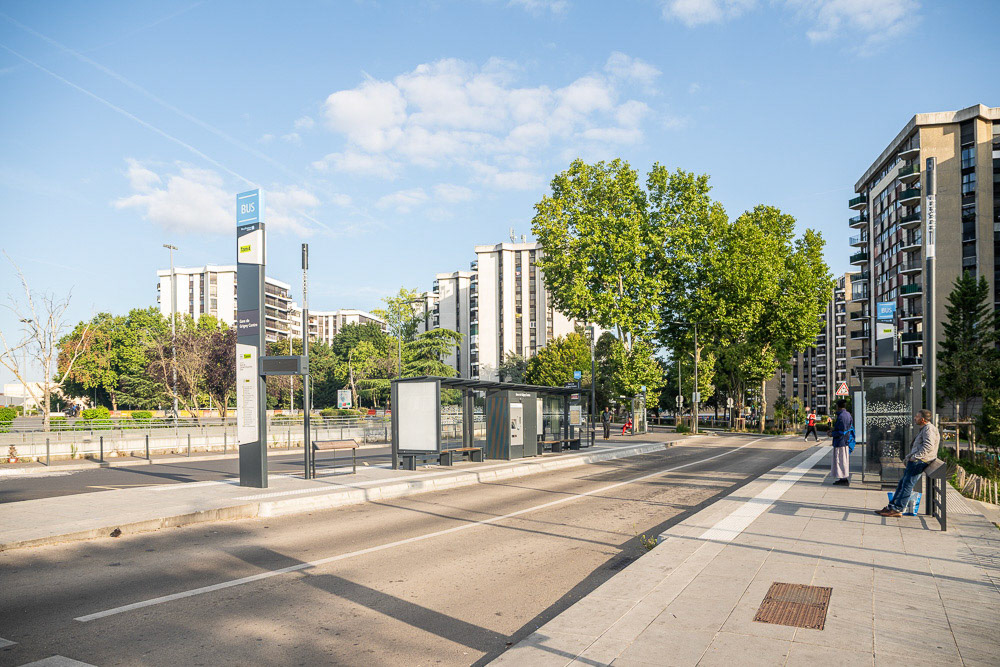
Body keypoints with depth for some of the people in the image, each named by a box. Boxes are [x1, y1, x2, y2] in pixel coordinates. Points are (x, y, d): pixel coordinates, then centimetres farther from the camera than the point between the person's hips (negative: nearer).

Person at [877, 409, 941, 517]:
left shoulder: (929, 428, -11)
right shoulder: (923, 429, 23)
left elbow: (928, 446, -24)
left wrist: (915, 456, -21)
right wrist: (910, 456, 17)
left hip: (920, 460, -10)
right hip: (915, 460, 10)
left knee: (907, 484, -12)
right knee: (902, 482, 8)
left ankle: (898, 509, -12)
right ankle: (891, 506, 10)